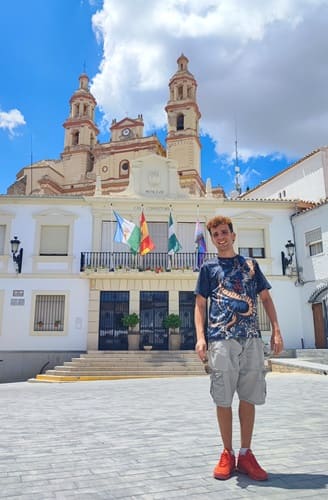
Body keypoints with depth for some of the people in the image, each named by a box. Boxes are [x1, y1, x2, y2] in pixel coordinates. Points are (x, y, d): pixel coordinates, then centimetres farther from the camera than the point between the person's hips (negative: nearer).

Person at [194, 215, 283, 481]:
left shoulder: (250, 264, 15)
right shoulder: (209, 267, 10)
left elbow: (266, 298, 15)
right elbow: (200, 304, 6)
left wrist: (276, 331, 5)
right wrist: (200, 336, -6)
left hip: (252, 339, 2)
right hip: (221, 340, -2)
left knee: (249, 397, 6)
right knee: (223, 399, 3)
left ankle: (246, 454, 20)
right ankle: (227, 454, 19)